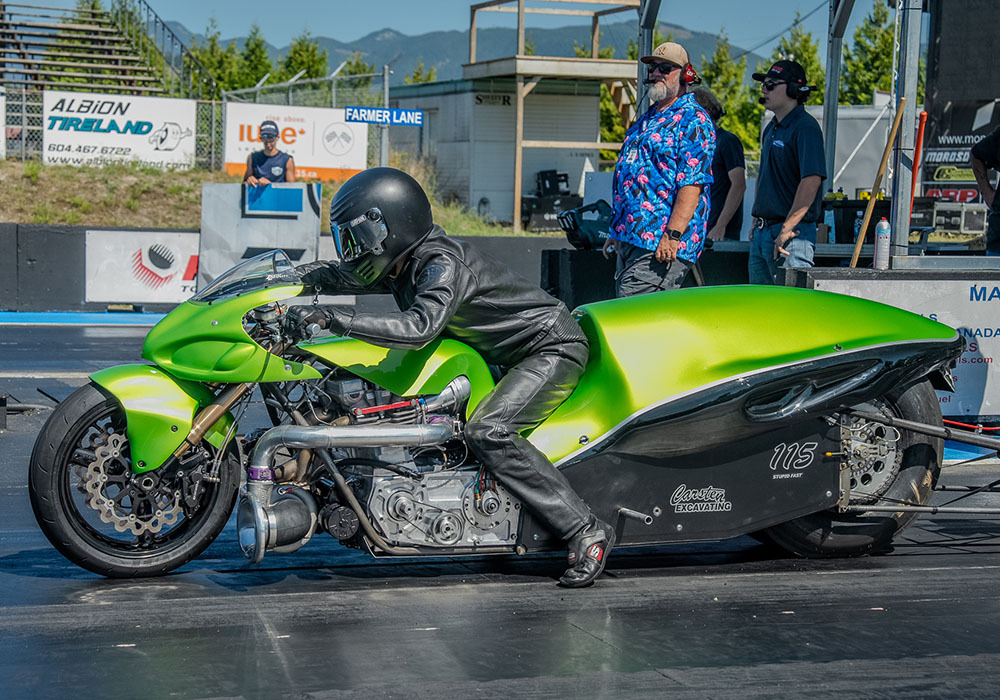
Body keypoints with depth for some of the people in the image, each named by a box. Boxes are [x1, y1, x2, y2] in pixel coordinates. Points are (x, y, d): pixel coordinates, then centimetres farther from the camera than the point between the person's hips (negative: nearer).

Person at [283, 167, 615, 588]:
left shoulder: (443, 264, -26)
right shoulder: (400, 264, 3)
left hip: (551, 348, -10)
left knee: (488, 433, -27)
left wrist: (331, 318, -44)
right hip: (507, 356, 10)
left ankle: (587, 531, -23)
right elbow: (338, 276, 17)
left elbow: (419, 328, -42)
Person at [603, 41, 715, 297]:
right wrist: (615, 232, 24)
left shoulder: (693, 120, -7)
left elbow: (692, 184, -17)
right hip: (629, 238, 10)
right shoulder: (647, 120, 22)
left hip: (661, 244, -10)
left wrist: (673, 234, -25)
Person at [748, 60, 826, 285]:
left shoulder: (805, 128, -13)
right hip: (763, 231, 9)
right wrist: (758, 221, 18)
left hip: (792, 234, -9)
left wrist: (787, 229, -23)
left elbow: (812, 180, -23)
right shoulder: (771, 129, 17)